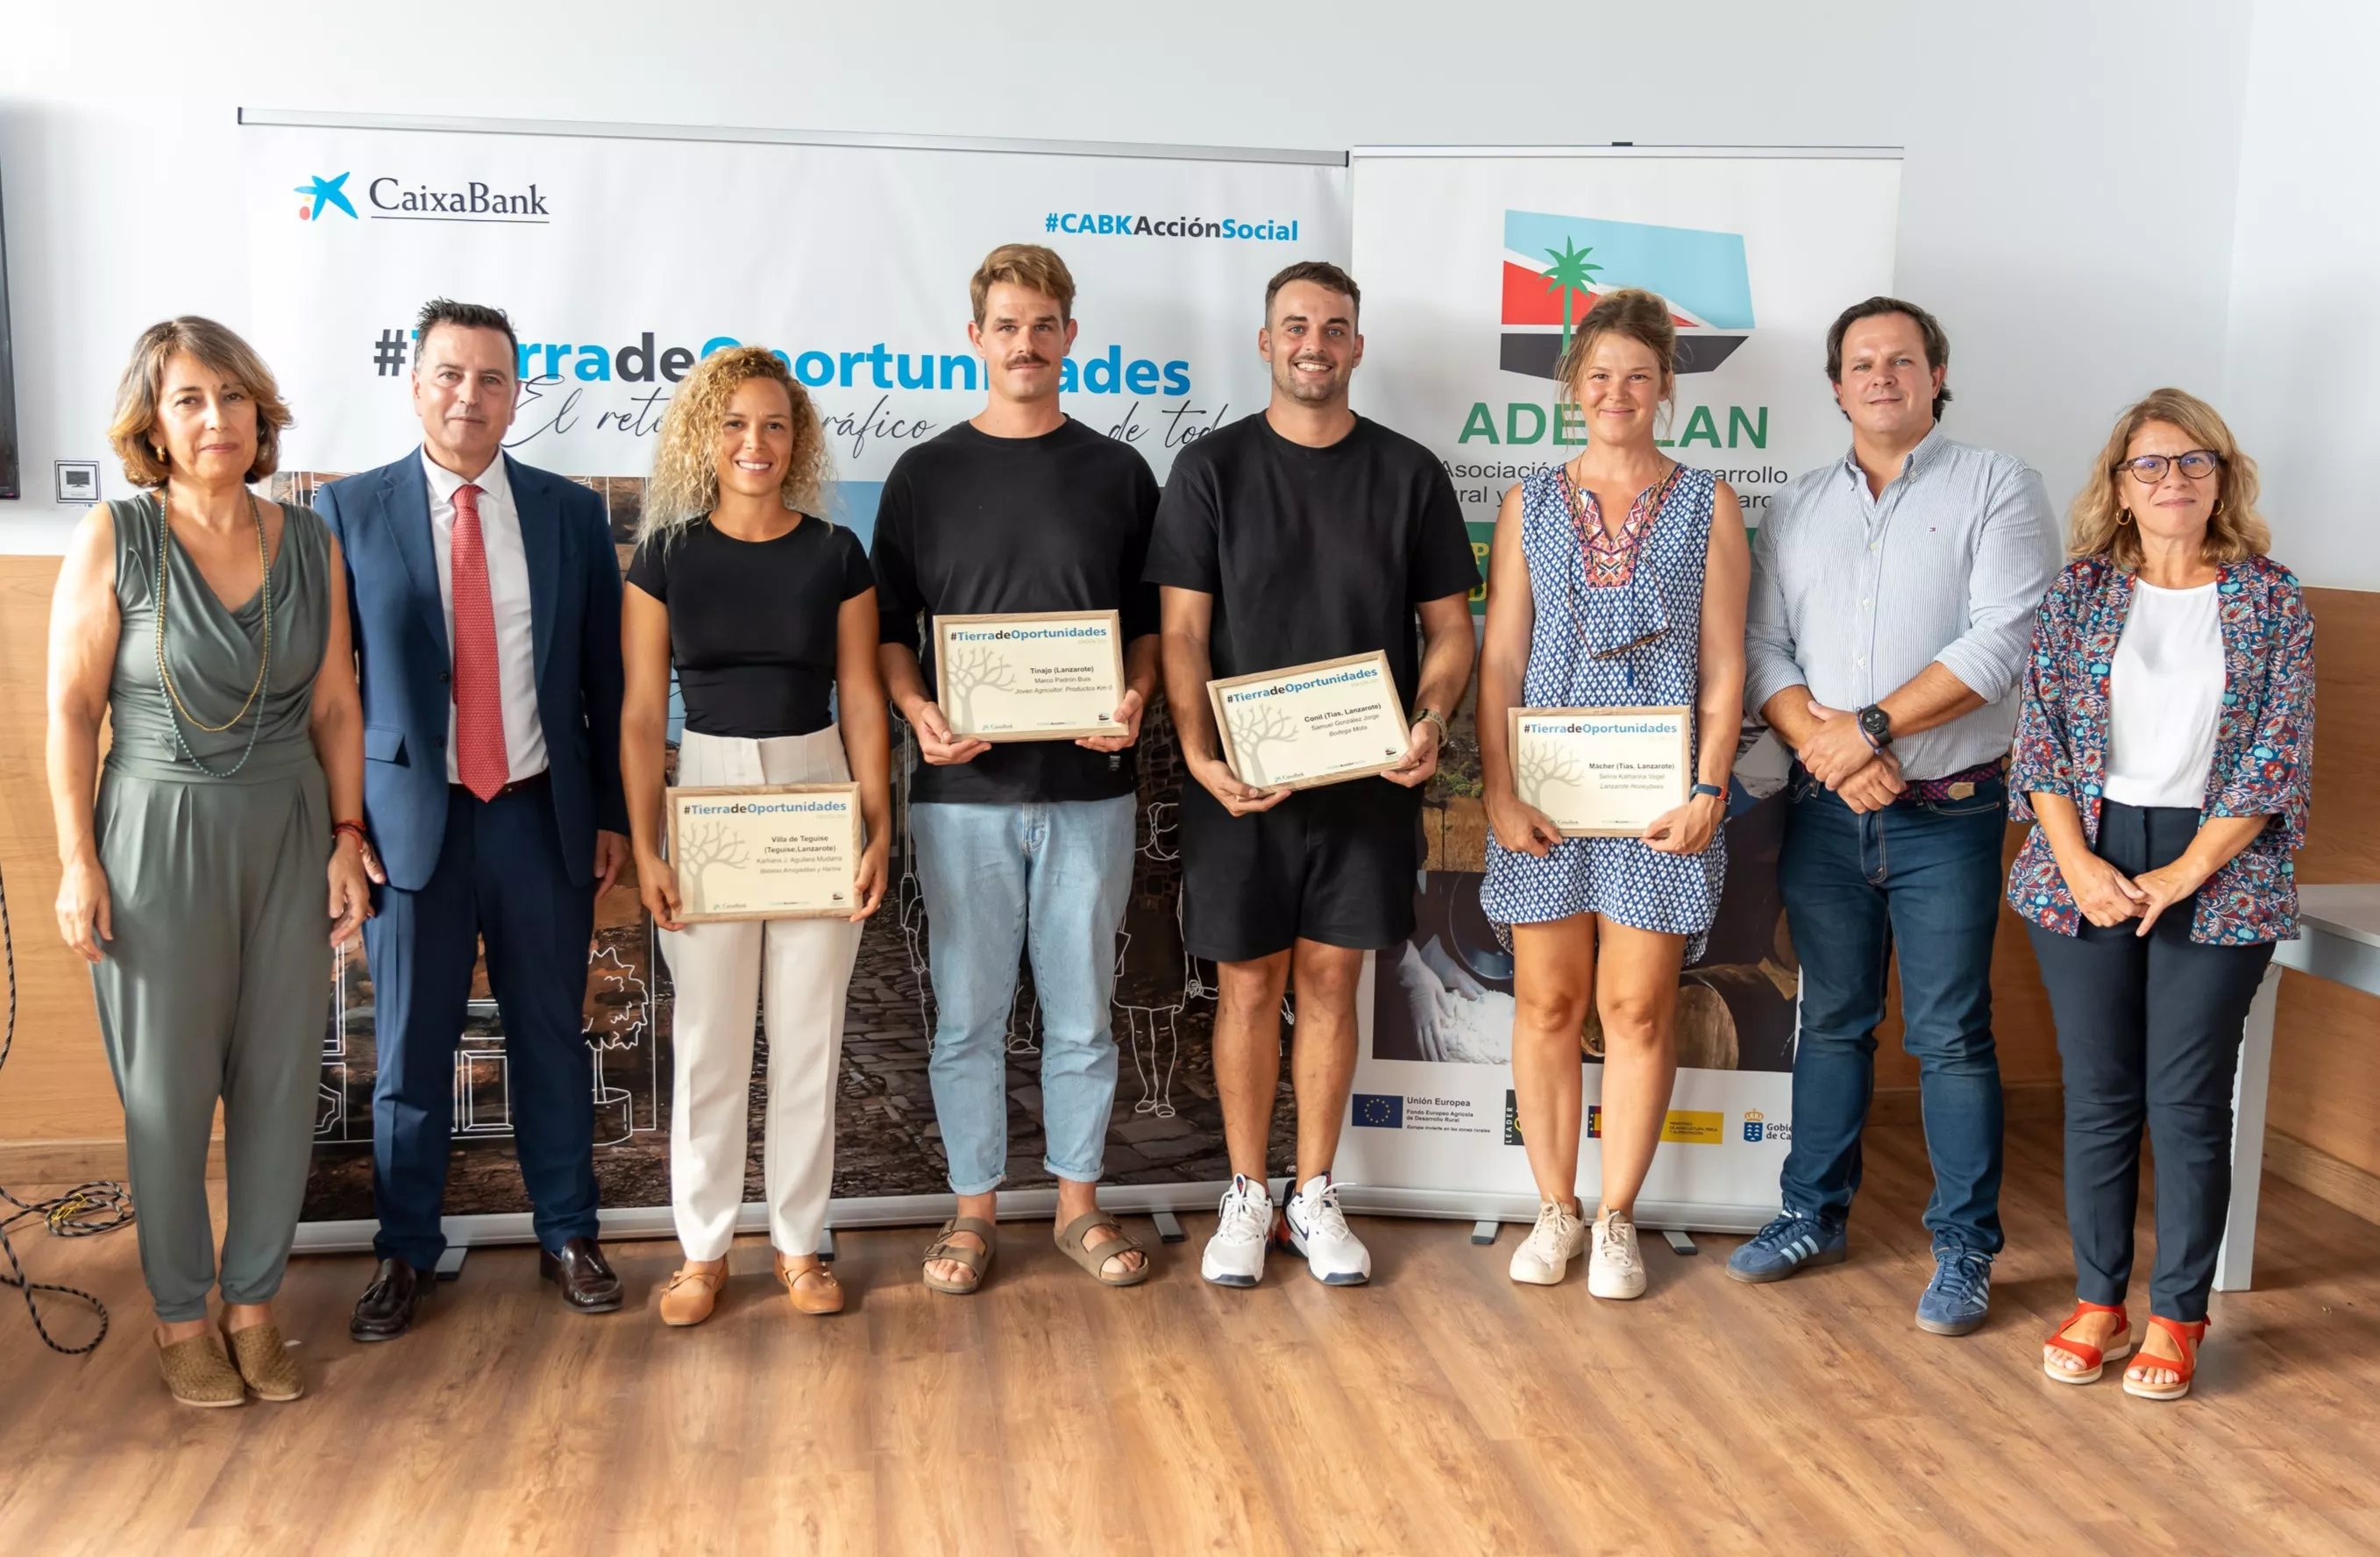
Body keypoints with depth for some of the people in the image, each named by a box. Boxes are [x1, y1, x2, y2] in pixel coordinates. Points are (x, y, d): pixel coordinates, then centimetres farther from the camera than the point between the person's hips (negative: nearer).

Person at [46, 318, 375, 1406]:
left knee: (281, 1079, 7)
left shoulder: (309, 542, 3)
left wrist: (348, 838, 4)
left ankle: (254, 1303, 23)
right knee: (168, 1085, 5)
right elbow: (70, 711, -5)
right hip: (160, 836, -3)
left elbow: (335, 706, 8)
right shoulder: (114, 539, -7)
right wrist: (77, 862, -8)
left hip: (287, 835, 3)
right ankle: (180, 1316, 22)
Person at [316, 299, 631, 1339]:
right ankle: (405, 1252, 24)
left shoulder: (570, 513, 4)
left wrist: (612, 813, 6)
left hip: (542, 818, 1)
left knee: (553, 1037, 11)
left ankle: (567, 1235, 26)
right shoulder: (351, 511, 0)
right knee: (410, 1049, 8)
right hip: (412, 819, -1)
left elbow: (603, 674, 7)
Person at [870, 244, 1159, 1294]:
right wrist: (919, 713, -13)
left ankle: (1078, 1202, 23)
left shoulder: (1118, 474, 7)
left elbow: (1150, 619, 9)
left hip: (1089, 784, 1)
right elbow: (890, 627, 6)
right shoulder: (924, 476, 5)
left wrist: (1136, 700, -10)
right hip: (962, 786, 0)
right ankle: (974, 1206, 20)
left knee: (1080, 1011, 9)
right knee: (968, 1012, 7)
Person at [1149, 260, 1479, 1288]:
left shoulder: (1409, 473, 4)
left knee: (1330, 982, 8)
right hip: (1241, 781, -1)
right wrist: (1198, 755, -17)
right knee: (1248, 984, 6)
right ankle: (1246, 1194, 20)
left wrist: (1431, 720, -13)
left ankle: (1315, 1195, 21)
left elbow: (1450, 624, 6)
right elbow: (1182, 631, -4)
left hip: (1365, 778, 1)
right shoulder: (1211, 469, 0)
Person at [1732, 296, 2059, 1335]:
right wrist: (1822, 743, -13)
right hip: (1824, 809, 4)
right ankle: (1814, 1216, 25)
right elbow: (1761, 646, 4)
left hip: (1947, 812, -4)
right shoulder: (1797, 507, 12)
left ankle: (1965, 1249, 11)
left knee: (1951, 1036, 0)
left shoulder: (1997, 489, -2)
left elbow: (2000, 641, -13)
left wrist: (1868, 727, -17)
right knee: (1832, 1020, 13)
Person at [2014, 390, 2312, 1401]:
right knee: (2098, 1093, 6)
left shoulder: (2271, 601, 2)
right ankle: (2097, 1300, 19)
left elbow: (2278, 755, -3)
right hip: (2086, 867, 1)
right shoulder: (2080, 592, 6)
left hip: (2216, 876, -1)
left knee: (2188, 1101, 2)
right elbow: (2040, 737, 2)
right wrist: (2077, 862, -10)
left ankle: (2177, 1316, 15)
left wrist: (2182, 874, -11)